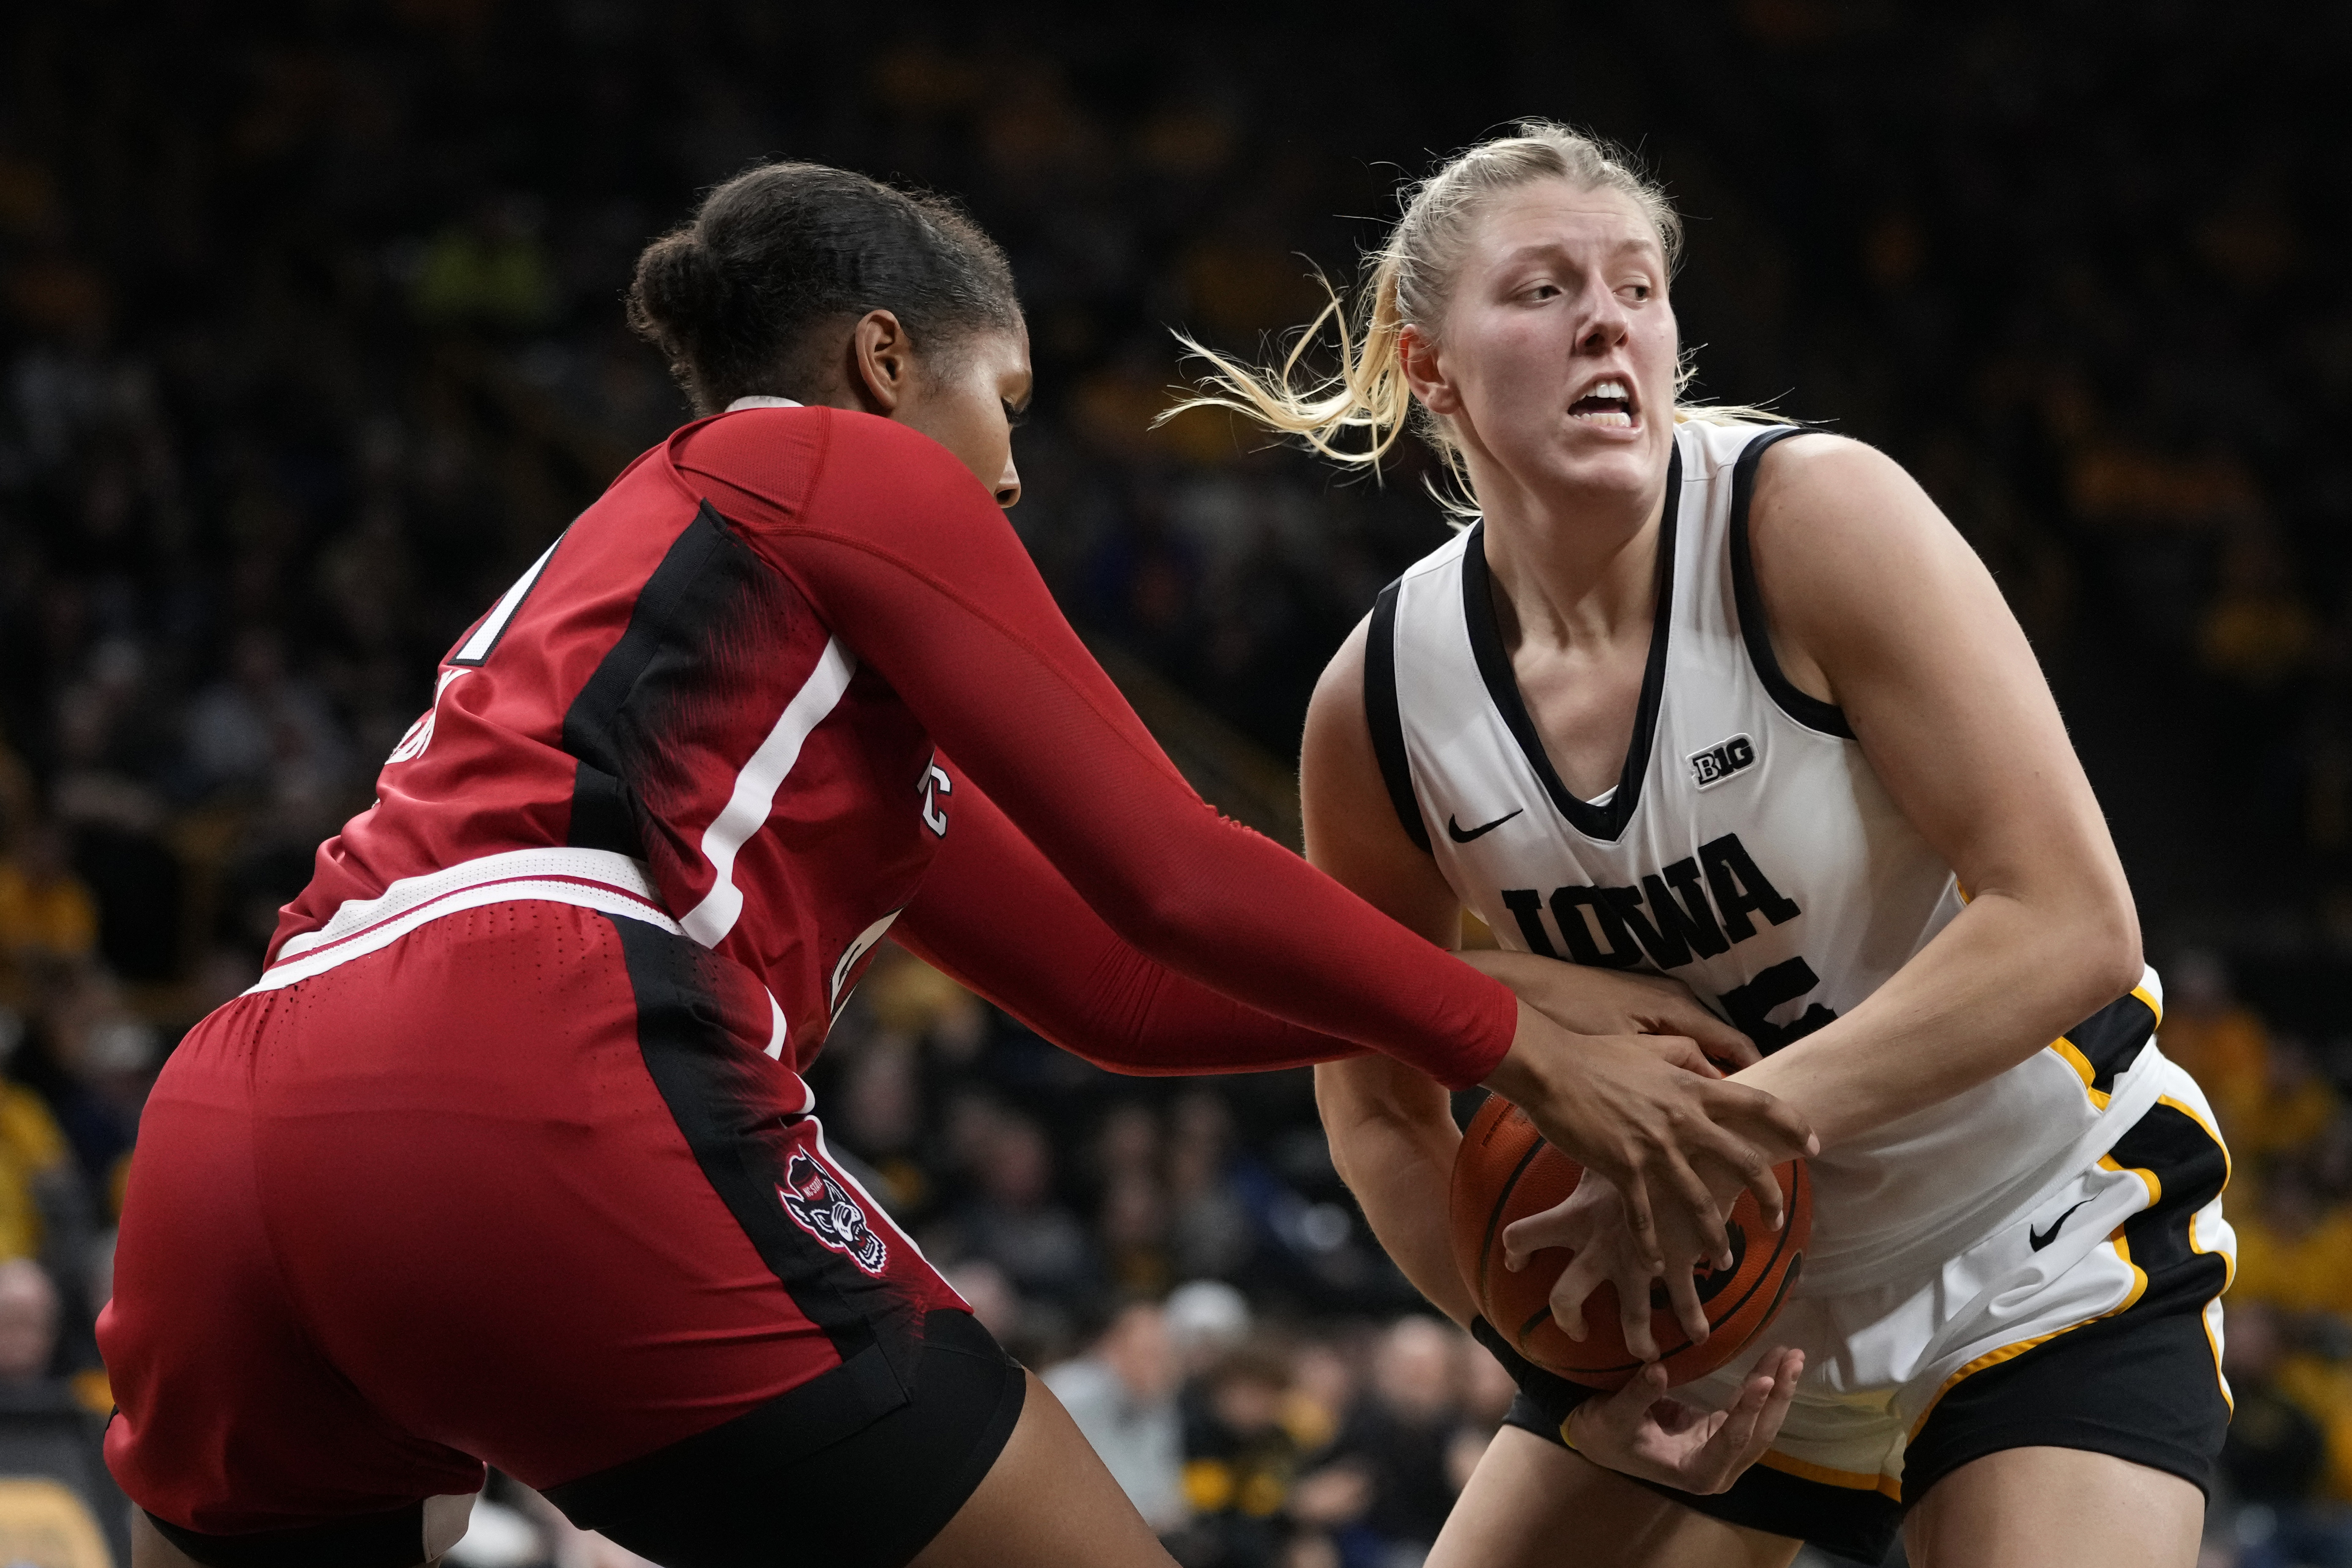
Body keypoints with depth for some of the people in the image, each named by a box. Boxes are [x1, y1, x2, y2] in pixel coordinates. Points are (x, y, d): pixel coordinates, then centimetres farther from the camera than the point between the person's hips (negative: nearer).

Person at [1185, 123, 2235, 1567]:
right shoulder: (1381, 706, -10)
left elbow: (2070, 923, -26)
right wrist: (1570, 1383, -11)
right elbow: (1379, 1102, 3)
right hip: (1709, 1301, 4)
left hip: (2043, 1253, -4)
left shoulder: (1813, 515, -21)